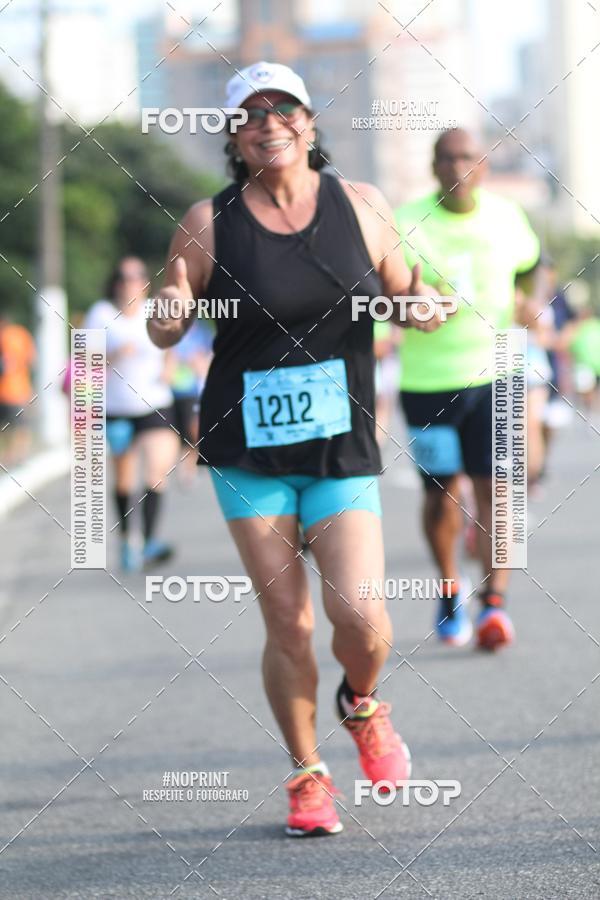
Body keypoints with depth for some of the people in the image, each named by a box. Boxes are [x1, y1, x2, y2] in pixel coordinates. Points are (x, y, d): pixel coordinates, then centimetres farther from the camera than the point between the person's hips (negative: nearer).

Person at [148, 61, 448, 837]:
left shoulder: (360, 206, 2)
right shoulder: (209, 223, -2)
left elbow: (401, 293, 15)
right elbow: (164, 331, 5)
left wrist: (420, 306, -8)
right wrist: (169, 314, -18)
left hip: (342, 450, 0)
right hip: (248, 453, 0)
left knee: (360, 617, -12)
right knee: (287, 626, -1)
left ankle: (361, 707, 22)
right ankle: (308, 777, 17)